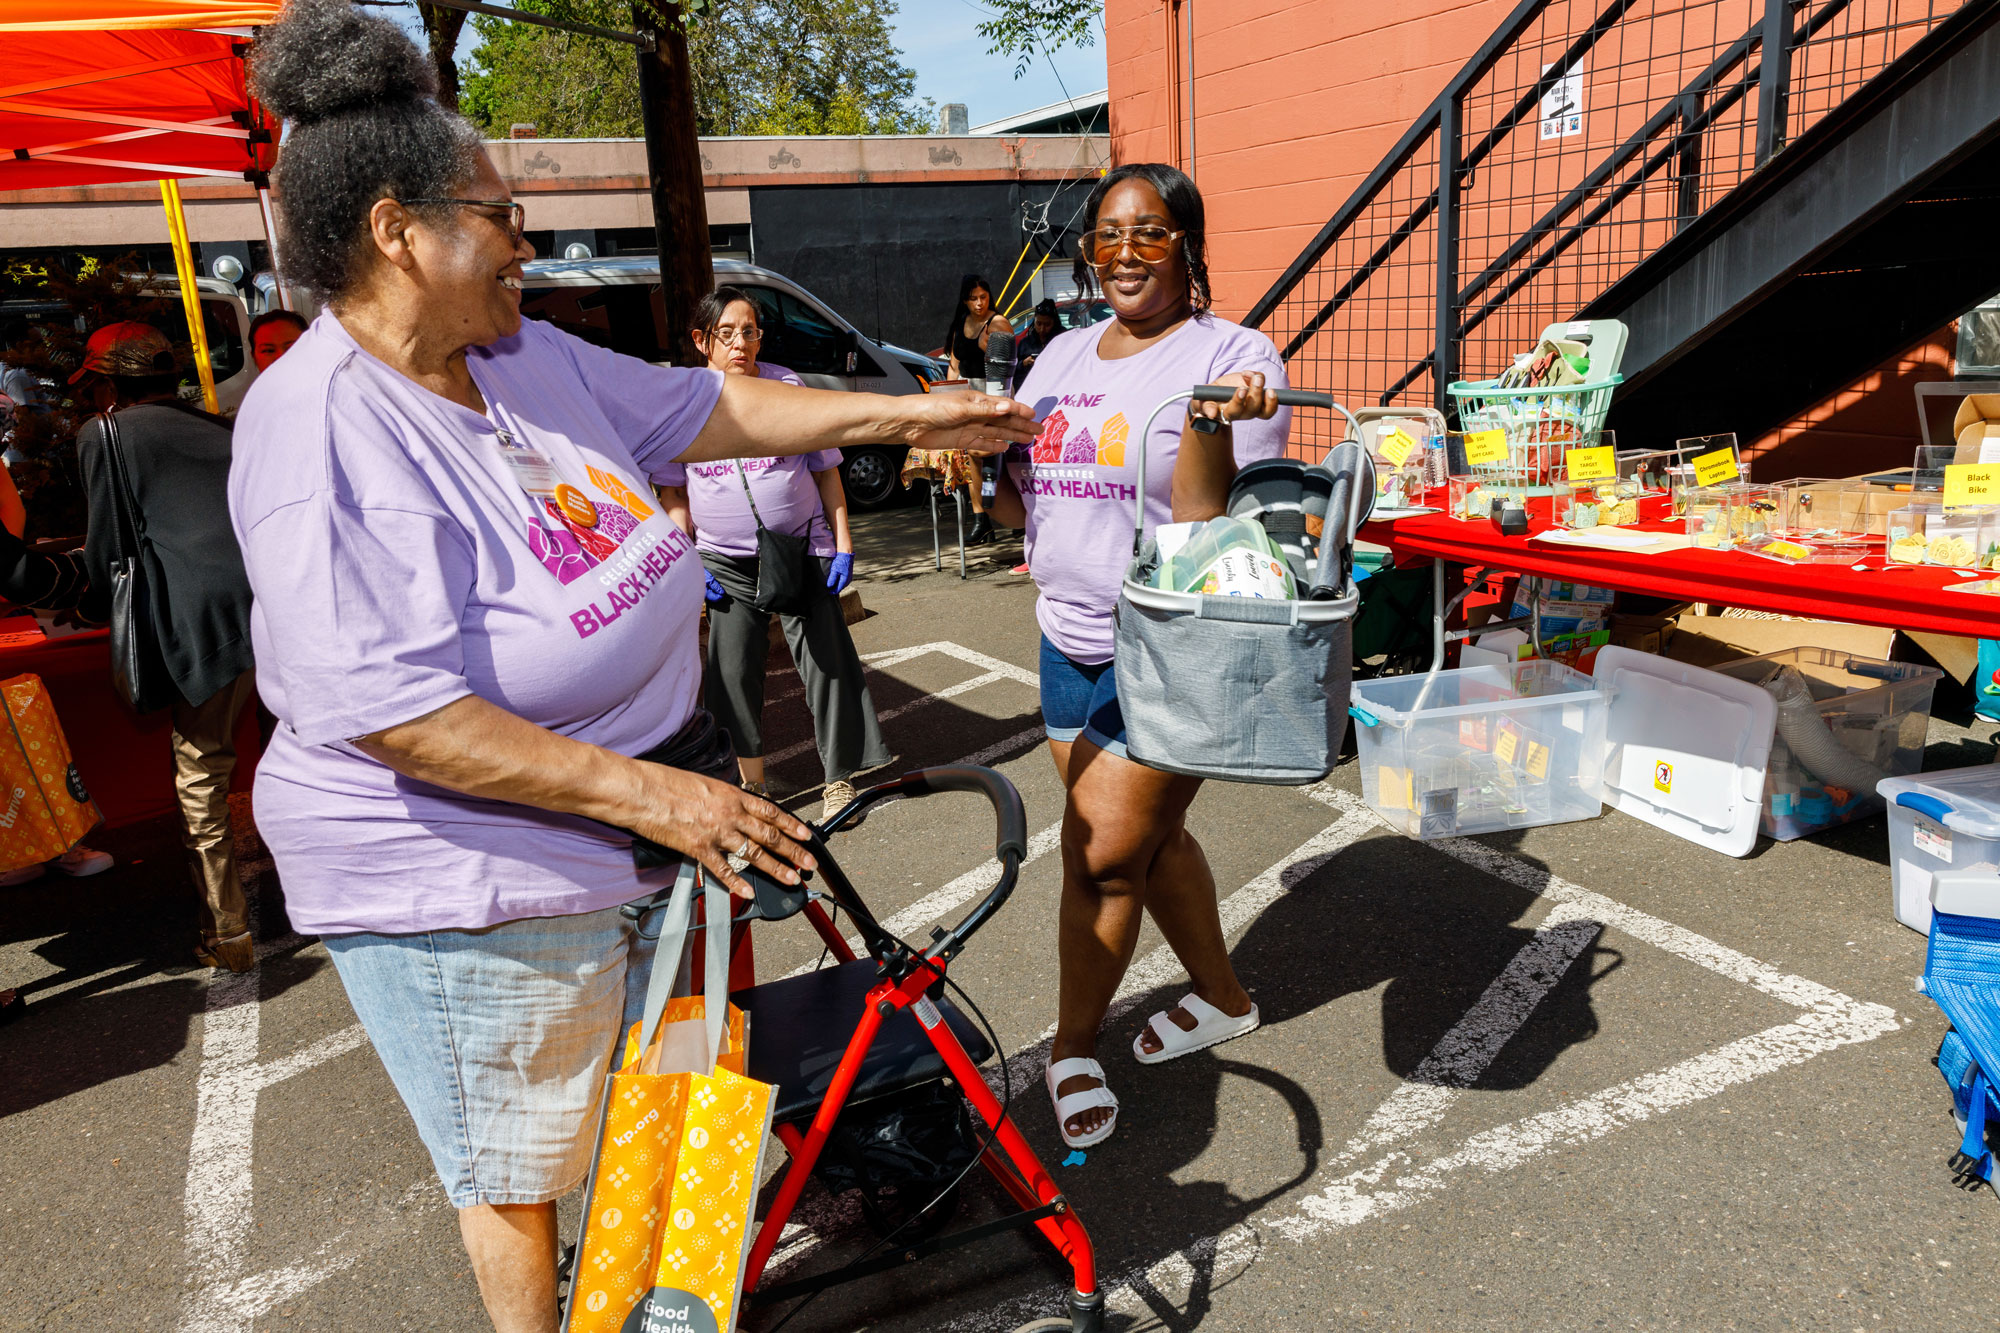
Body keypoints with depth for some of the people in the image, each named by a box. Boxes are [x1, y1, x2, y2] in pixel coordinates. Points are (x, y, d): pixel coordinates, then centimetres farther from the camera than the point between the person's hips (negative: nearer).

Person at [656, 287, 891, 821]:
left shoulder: (789, 387, 0)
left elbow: (826, 472, 4)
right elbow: (674, 494, 7)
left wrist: (843, 546, -1)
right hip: (724, 562, 1)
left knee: (826, 662, 1)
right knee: (733, 673, 5)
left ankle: (839, 780, 15)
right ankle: (753, 784, 23)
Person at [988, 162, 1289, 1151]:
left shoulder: (1233, 356, -10)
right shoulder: (1063, 356, 10)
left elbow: (1210, 525, -19)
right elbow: (1023, 504, 14)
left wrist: (1209, 423, -33)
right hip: (1069, 639, 7)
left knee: (1103, 849, -2)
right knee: (1147, 834, 17)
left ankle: (1073, 1046, 21)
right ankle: (1222, 998, 39)